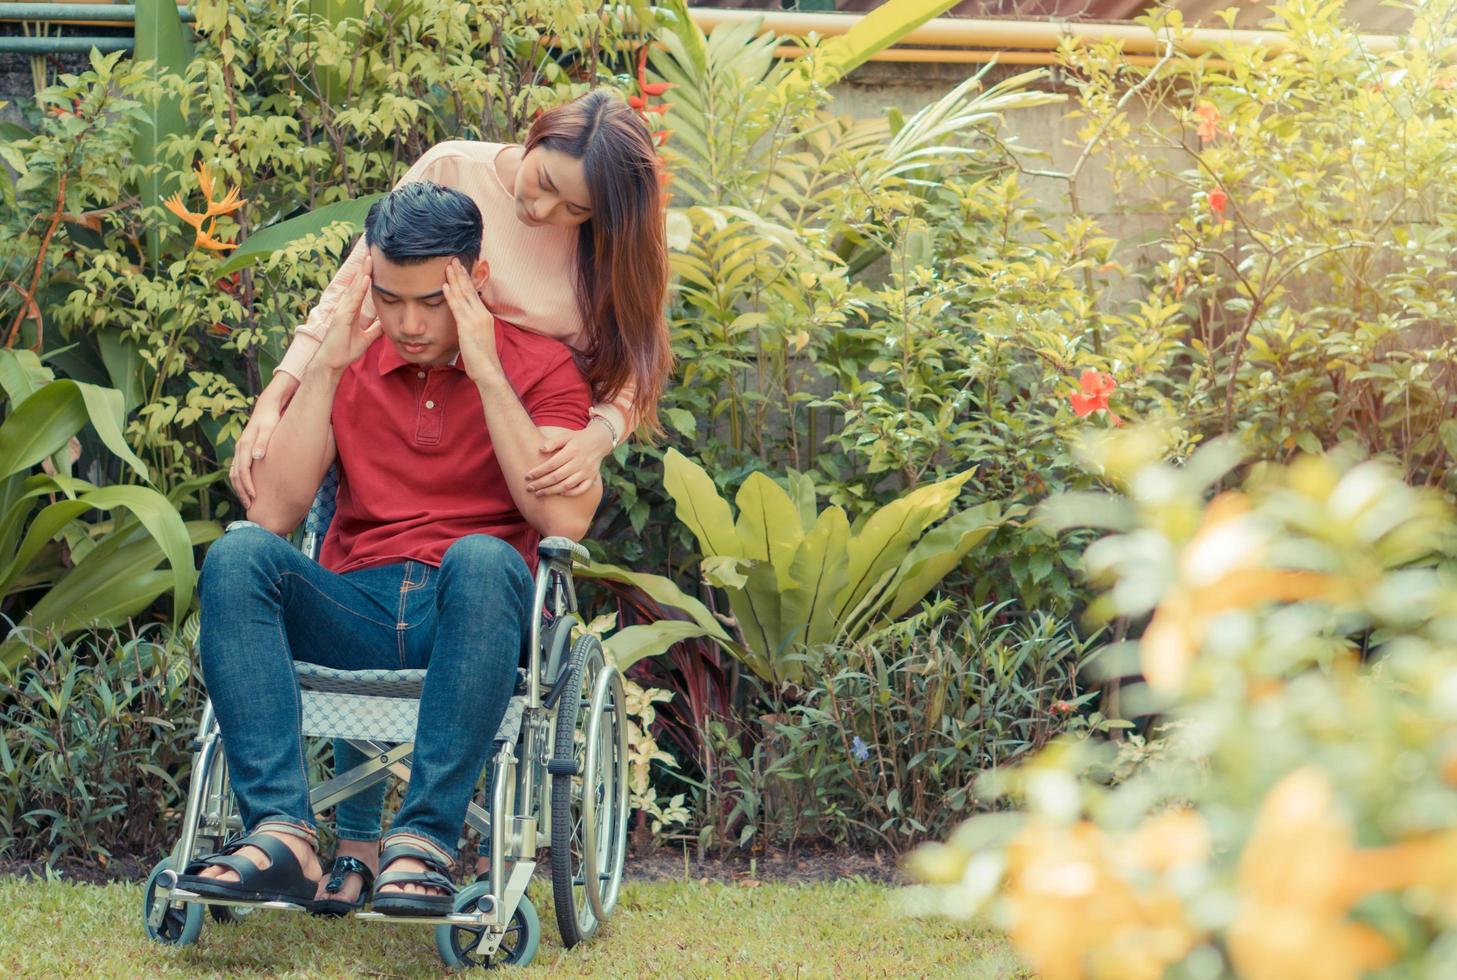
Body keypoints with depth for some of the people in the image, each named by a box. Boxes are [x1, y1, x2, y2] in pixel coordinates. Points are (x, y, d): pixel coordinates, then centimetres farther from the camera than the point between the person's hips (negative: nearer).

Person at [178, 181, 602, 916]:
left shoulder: (538, 366, 6)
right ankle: (283, 835, -38)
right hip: (355, 617, 3)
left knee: (481, 558, -37)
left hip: (473, 613, -3)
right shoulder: (348, 363, 14)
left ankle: (425, 838, -40)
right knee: (237, 556, -26)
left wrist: (485, 372, -12)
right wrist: (324, 371, -4)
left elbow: (565, 518, -12)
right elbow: (271, 513, 1)